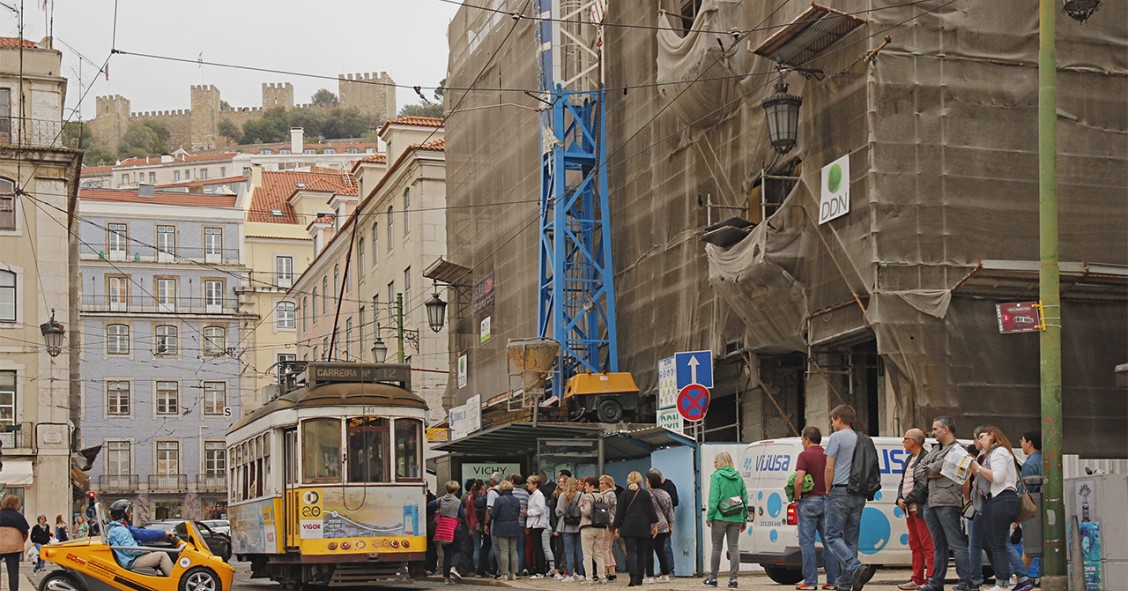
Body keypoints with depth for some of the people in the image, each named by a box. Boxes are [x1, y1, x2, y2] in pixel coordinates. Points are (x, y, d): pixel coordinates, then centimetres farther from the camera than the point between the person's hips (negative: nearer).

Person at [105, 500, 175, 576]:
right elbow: (129, 549, -24)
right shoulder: (120, 531, -16)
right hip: (131, 562, -11)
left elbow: (141, 533, 12)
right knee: (162, 555, -10)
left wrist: (164, 534, 8)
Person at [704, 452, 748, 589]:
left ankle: (713, 578, 12)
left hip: (720, 517, -4)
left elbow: (713, 498, -11)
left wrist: (709, 516, -7)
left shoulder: (717, 476, -5)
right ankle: (733, 579, 0)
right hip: (736, 518, 4)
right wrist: (744, 519, 14)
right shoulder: (738, 477, 10)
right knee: (734, 548, 5)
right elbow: (745, 498, 10)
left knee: (716, 547, 6)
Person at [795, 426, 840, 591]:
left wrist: (796, 497, -6)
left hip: (809, 501, -6)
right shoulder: (827, 455, 8)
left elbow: (799, 480, -19)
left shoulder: (804, 455, -9)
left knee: (807, 542, -1)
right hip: (826, 501, 6)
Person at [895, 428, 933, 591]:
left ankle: (931, 578, -6)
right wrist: (900, 499, 3)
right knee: (915, 545, 12)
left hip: (921, 509, -10)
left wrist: (907, 500, -16)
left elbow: (922, 484, -18)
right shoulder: (909, 460, 18)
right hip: (909, 510, 10)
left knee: (927, 545, -7)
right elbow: (903, 482, 20)